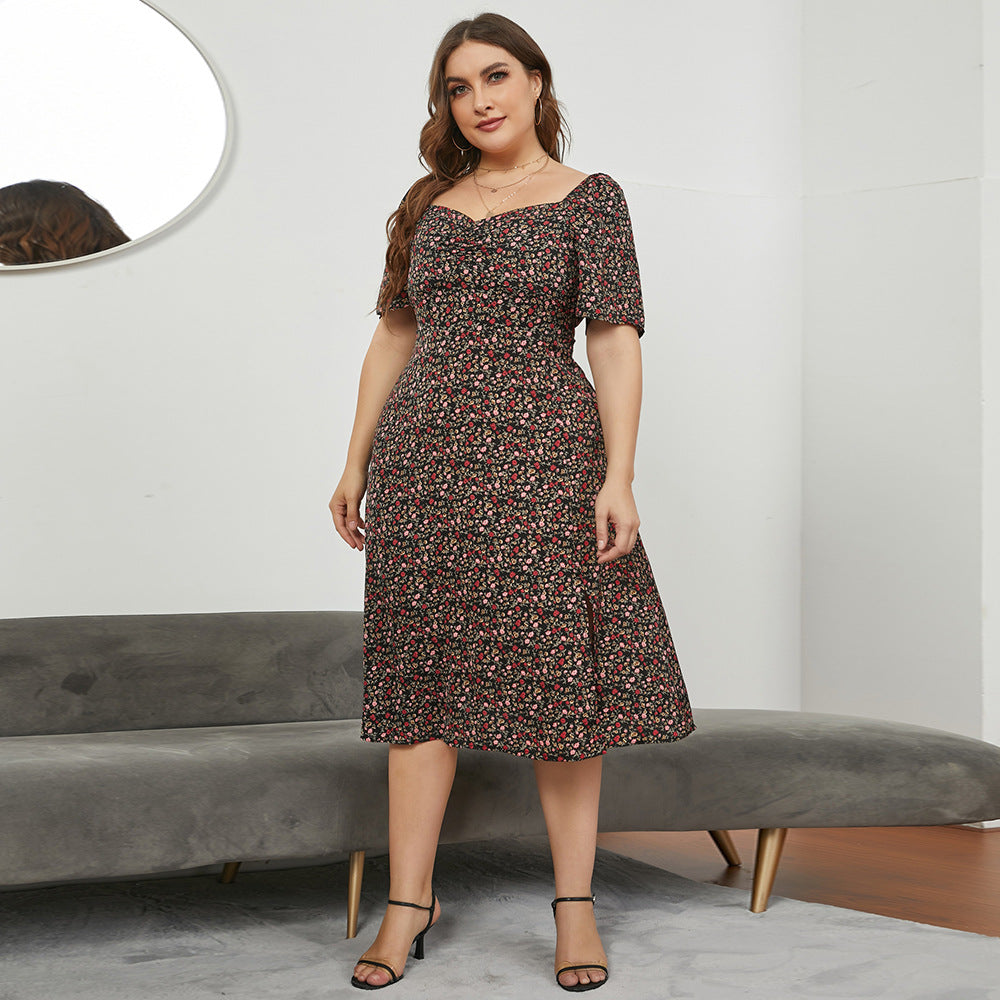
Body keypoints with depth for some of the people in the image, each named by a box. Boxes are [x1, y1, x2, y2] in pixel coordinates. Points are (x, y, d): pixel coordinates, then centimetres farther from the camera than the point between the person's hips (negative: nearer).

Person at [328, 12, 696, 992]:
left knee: (555, 668, -1)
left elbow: (615, 340, -5)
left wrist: (618, 475, -15)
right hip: (424, 457, 4)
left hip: (542, 450, -4)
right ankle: (409, 900, 11)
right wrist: (356, 463, 13)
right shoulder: (426, 204, 14)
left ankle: (575, 901, 8)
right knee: (422, 669, 4)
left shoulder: (589, 198, 2)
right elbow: (393, 337, 17)